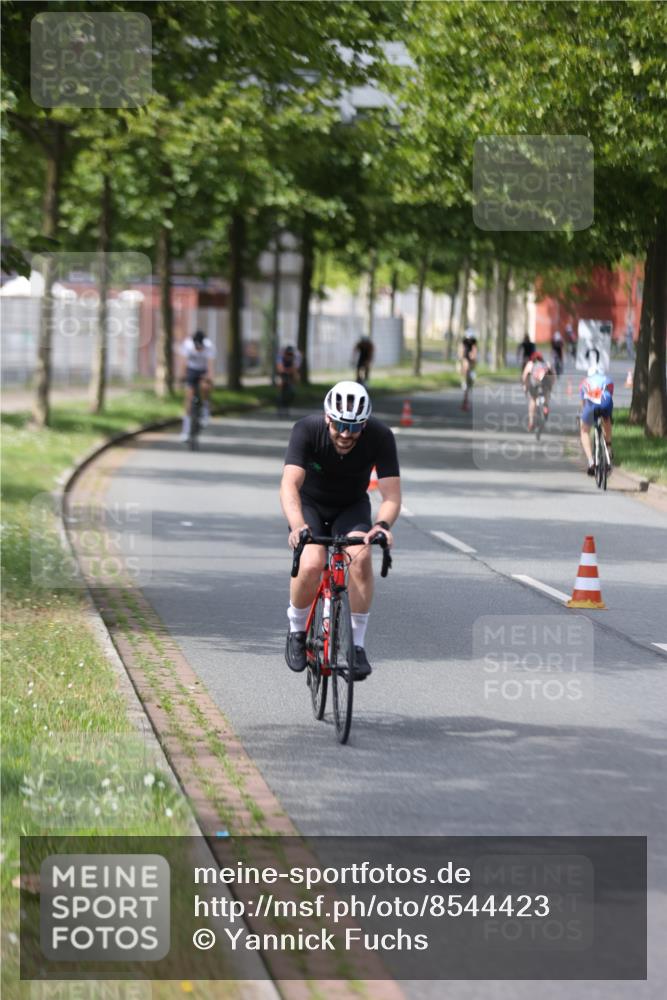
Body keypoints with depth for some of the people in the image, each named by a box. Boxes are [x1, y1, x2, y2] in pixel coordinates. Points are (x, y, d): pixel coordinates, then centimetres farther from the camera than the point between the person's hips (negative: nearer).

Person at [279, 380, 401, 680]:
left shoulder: (381, 437, -26)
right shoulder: (307, 429, -30)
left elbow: (391, 495, -29)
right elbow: (289, 485, -39)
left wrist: (382, 525, -51)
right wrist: (297, 526, -57)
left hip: (351, 508, 1)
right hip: (310, 504, -1)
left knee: (360, 557, -29)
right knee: (311, 565, -28)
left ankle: (357, 644, -15)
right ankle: (297, 631, 0)